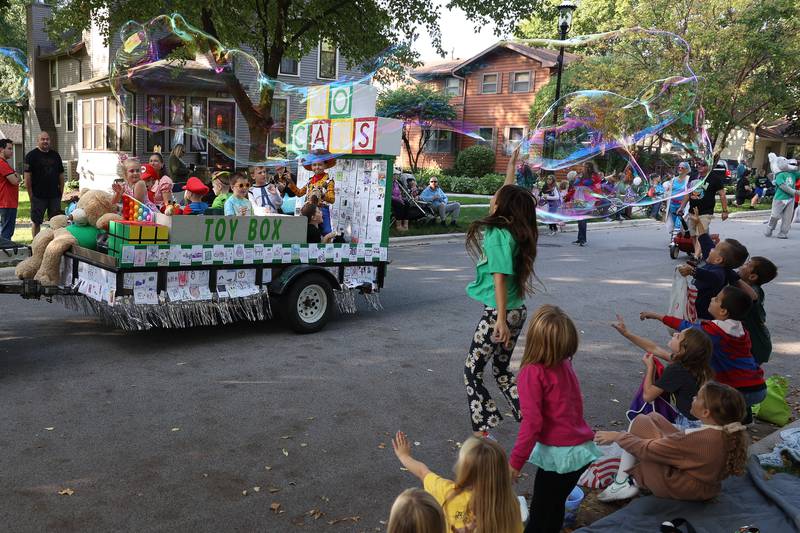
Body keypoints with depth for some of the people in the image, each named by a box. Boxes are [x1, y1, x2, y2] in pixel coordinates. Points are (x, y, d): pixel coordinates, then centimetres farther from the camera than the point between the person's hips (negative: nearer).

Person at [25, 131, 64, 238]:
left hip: (55, 196, 4)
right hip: (38, 196, -4)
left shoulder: (55, 155, 13)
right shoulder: (31, 155, -1)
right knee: (36, 222, 2)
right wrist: (31, 195, -9)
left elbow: (61, 175, 15)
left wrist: (61, 192, 8)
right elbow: (27, 176, -5)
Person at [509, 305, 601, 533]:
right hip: (581, 448, 7)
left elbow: (532, 422, -19)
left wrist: (515, 462, -13)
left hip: (559, 454, -7)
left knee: (541, 513, 8)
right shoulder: (564, 364, 2)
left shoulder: (533, 372, -17)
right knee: (554, 506, 23)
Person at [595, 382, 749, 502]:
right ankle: (638, 478, 16)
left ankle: (622, 483, 5)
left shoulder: (698, 439, -35)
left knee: (640, 422, 1)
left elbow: (647, 449, -25)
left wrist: (617, 436, -10)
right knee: (653, 418, 12)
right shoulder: (735, 434, -15)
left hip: (675, 489, -7)